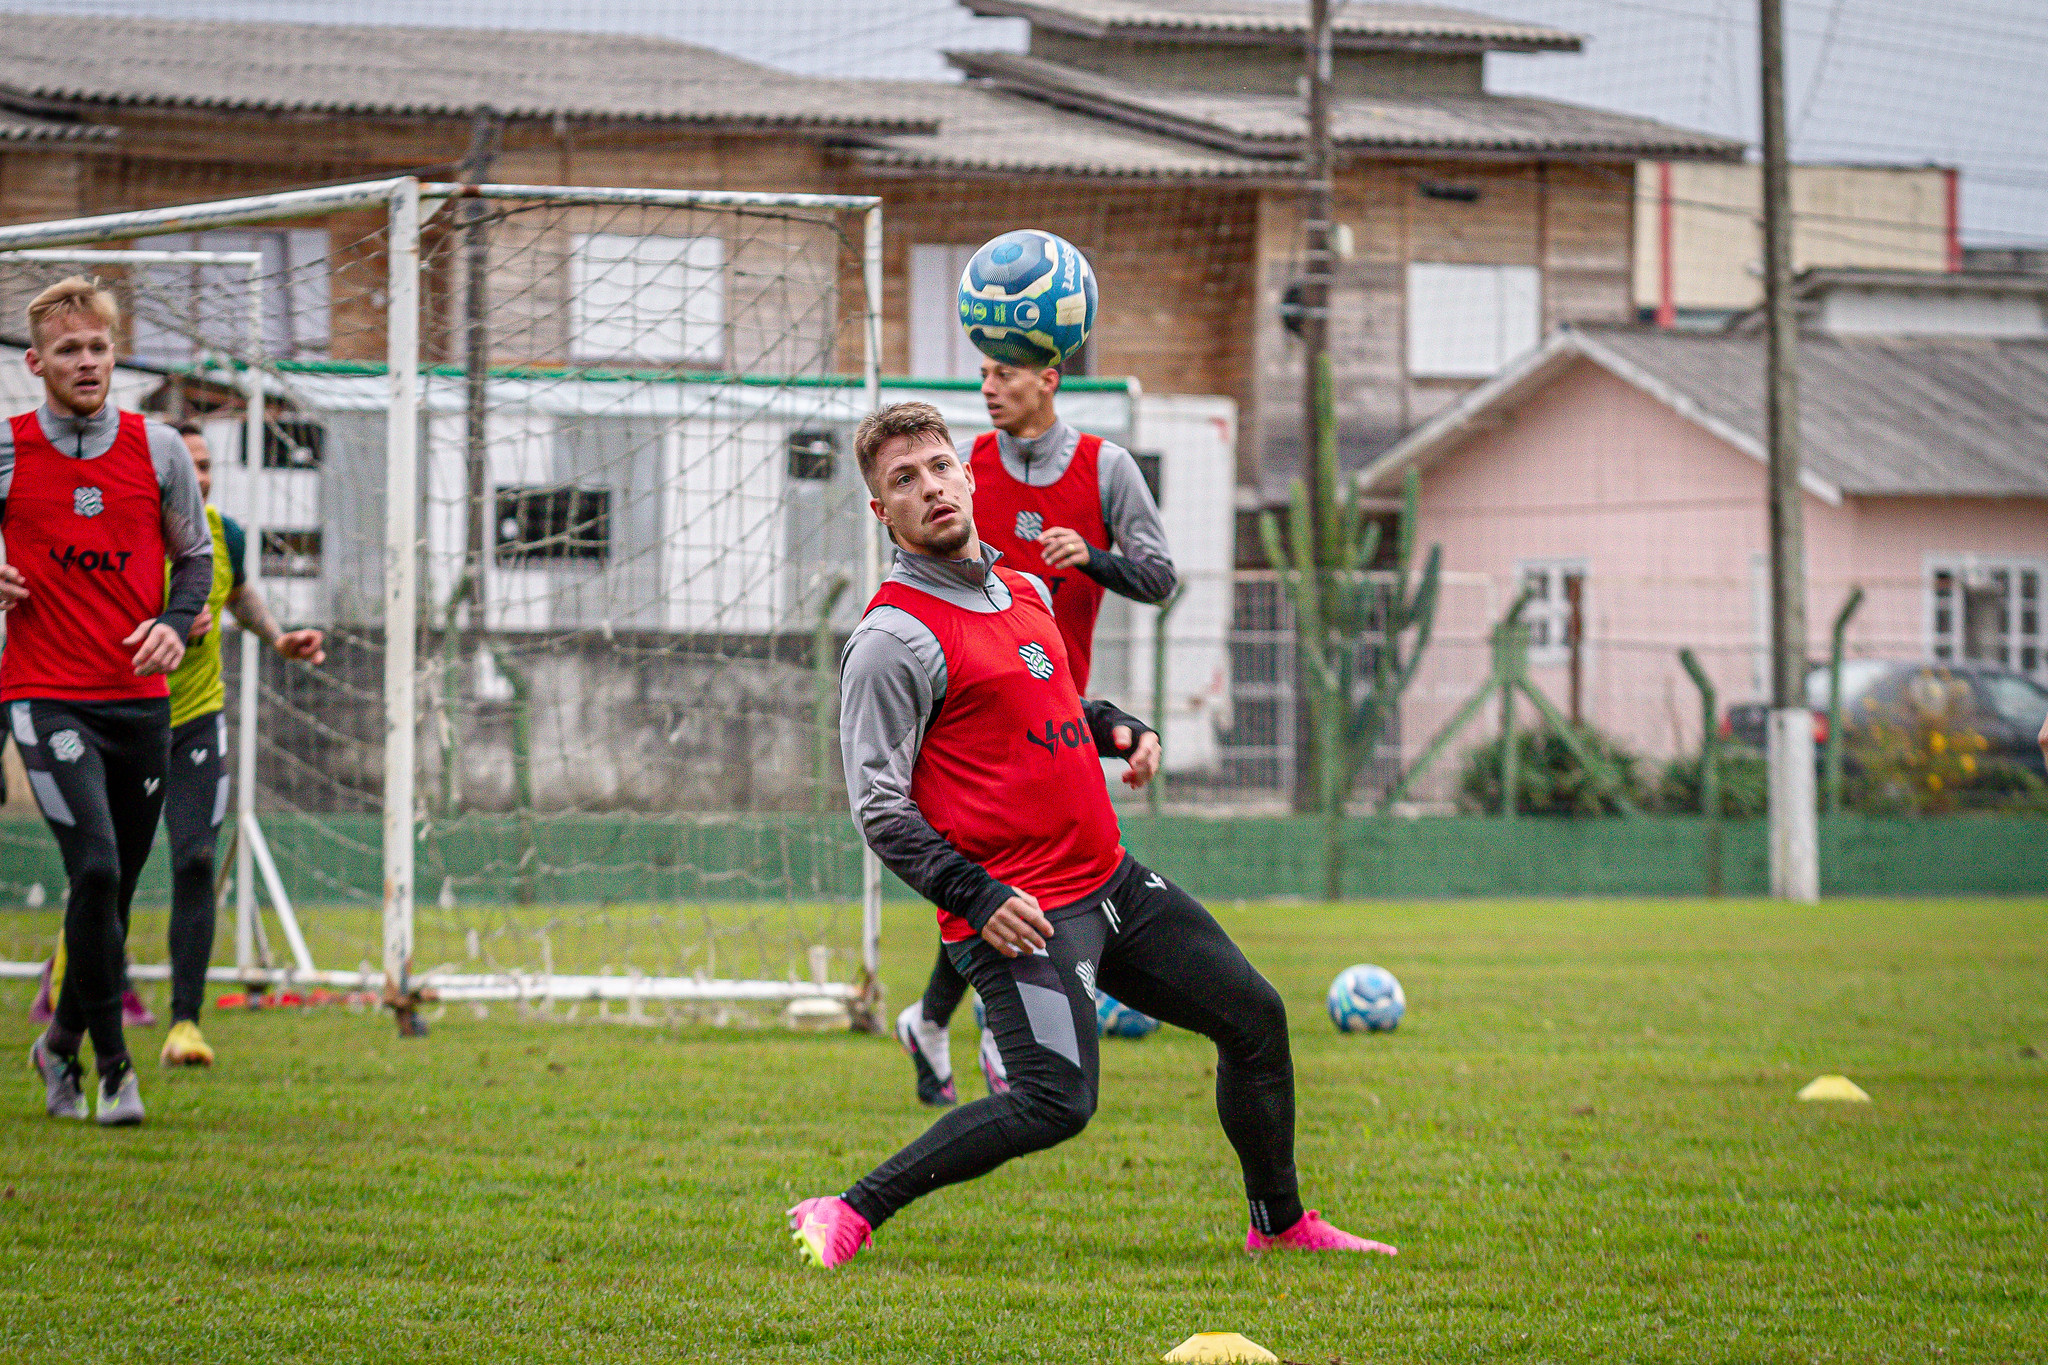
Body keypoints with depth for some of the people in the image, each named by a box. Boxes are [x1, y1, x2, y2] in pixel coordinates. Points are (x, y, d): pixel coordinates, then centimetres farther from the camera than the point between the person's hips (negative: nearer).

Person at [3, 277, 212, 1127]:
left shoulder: (157, 449, 4)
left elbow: (195, 556, 14)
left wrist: (174, 624, -4)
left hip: (141, 698, 3)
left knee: (117, 886, 9)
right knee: (95, 871, -19)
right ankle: (111, 1065, -10)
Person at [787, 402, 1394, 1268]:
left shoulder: (1025, 592, 14)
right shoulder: (895, 636, -12)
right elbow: (878, 805, -15)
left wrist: (1116, 729, 11)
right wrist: (975, 895, -23)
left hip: (1110, 879, 9)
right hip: (1021, 911, -9)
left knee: (1252, 1015, 16)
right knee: (1054, 1103, -24)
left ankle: (1281, 1224, 33)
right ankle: (850, 1215, -17)